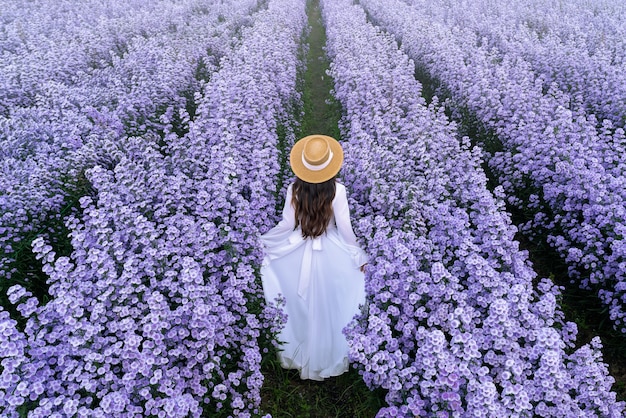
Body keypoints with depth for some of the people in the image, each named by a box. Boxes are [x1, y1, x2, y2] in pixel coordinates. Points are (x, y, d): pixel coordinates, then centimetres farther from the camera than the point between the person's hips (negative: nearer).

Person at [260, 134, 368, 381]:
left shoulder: (294, 189, -13)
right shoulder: (337, 190, -19)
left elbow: (287, 224, -8)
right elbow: (345, 227, -14)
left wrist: (265, 240, 10)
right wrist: (358, 255, 0)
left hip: (298, 252, 2)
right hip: (329, 253, -2)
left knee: (300, 305, 22)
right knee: (327, 308, 18)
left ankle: (298, 356, 44)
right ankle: (326, 360, 38)